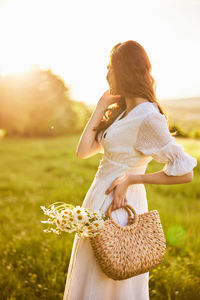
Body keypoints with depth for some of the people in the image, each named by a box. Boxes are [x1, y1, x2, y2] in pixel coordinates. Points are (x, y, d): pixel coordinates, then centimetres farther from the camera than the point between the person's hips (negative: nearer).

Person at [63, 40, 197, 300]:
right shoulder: (120, 111, 10)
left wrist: (132, 178, -17)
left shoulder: (147, 117, -18)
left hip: (116, 207, -9)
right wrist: (100, 107, 3)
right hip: (99, 201, 9)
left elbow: (185, 172, -20)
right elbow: (83, 151, 5)